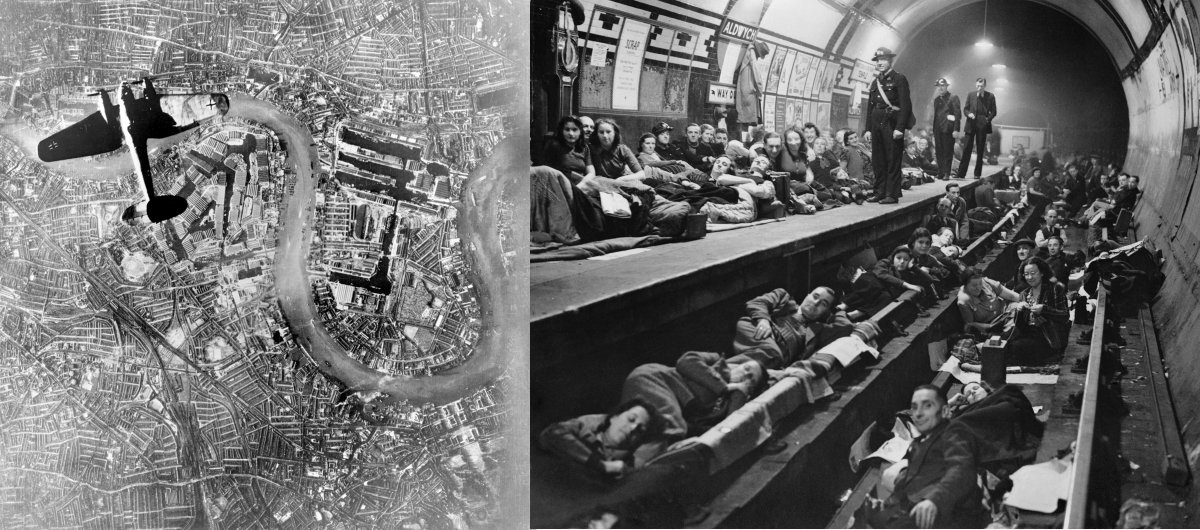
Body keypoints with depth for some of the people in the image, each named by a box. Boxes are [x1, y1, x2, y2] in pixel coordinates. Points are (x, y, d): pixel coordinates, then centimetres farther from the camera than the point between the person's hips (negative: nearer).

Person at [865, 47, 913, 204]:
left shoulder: (899, 79, -2)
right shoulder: (875, 82, 18)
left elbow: (905, 105, -10)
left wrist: (900, 128, -18)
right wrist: (868, 129, 12)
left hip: (892, 124, -6)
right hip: (877, 124, 7)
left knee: (893, 160, -4)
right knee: (878, 160, 7)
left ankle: (892, 194, -2)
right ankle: (880, 193, 13)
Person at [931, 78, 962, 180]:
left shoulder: (953, 98, -1)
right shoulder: (936, 99, 18)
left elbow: (958, 114, -7)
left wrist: (955, 129, -14)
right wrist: (933, 131, 6)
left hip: (948, 129, -5)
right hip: (938, 129, 5)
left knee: (948, 151, -4)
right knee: (939, 151, 4)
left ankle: (946, 173, -2)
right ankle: (940, 172, 8)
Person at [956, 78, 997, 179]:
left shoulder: (990, 96, 3)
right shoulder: (970, 95, 9)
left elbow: (993, 112, 5)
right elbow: (965, 109, 11)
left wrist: (988, 119, -12)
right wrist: (968, 114, -10)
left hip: (982, 125, -1)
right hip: (971, 125, 1)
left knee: (980, 151, 5)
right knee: (966, 149, -2)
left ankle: (977, 174, 12)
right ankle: (961, 173, -2)